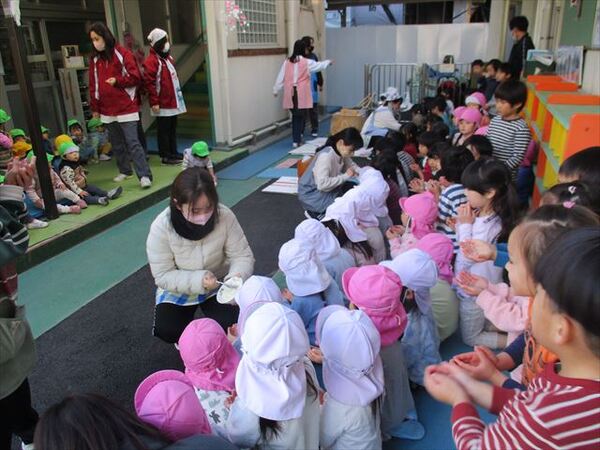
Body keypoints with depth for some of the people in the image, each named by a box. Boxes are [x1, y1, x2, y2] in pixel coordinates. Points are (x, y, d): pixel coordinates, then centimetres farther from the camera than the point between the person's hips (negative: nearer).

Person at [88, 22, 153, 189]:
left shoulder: (122, 54, -5)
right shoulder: (94, 59, 9)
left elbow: (135, 77, -5)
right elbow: (93, 85, 11)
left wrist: (117, 80, -16)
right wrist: (95, 108, 10)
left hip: (126, 107, -5)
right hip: (107, 110, 6)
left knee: (132, 142, -11)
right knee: (117, 144, 13)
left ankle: (145, 175, -10)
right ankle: (125, 171, 27)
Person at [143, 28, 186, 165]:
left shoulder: (168, 57, 15)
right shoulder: (151, 61, -13)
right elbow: (149, 83, -17)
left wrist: (177, 95, 21)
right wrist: (154, 102, -19)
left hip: (173, 101, 9)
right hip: (162, 103, -8)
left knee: (172, 128, 15)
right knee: (163, 130, 0)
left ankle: (174, 153, 24)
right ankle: (165, 156, 7)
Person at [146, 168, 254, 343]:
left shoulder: (225, 216, -26)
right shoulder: (161, 227, -27)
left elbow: (242, 255, -17)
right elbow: (163, 276, -21)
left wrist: (237, 277, -39)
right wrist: (198, 280, -36)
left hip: (218, 286, 1)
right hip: (178, 289, 0)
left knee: (229, 324, -20)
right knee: (166, 330, -21)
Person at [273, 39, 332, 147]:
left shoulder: (287, 62, 4)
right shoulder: (307, 62, -3)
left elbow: (281, 77, 8)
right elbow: (319, 65, 14)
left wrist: (276, 90, 18)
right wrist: (328, 62, 34)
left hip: (290, 93, 4)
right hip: (301, 94, -4)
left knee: (295, 116, 14)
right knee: (300, 117, 1)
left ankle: (296, 138, 20)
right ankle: (297, 141, -1)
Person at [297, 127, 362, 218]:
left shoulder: (341, 153, -5)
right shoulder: (326, 156, -29)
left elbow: (351, 166, 12)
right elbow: (322, 184, -36)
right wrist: (345, 176, -28)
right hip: (312, 194, -9)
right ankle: (316, 213, 0)